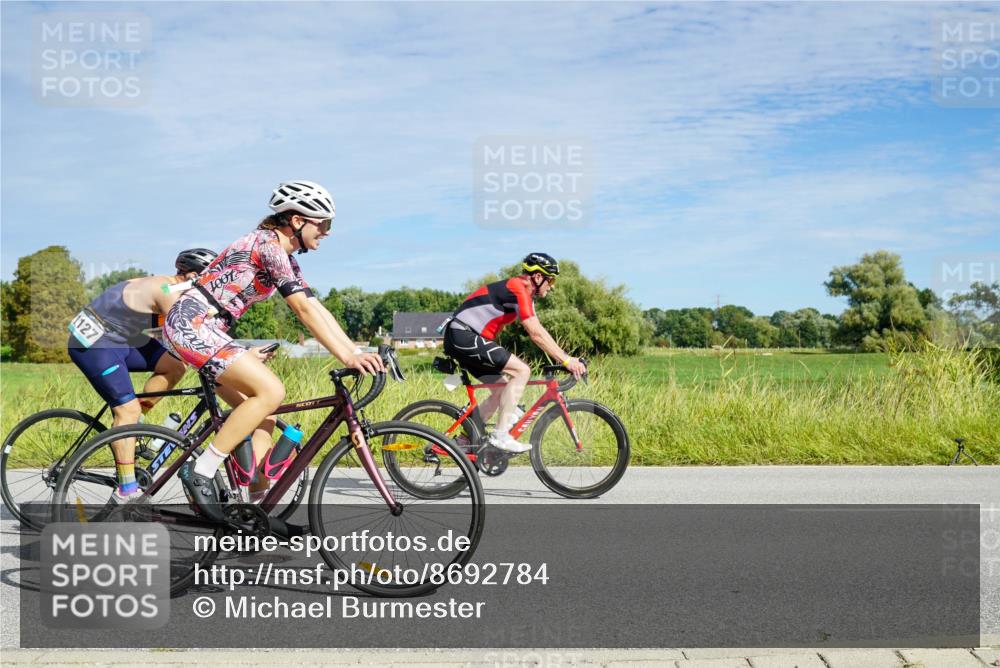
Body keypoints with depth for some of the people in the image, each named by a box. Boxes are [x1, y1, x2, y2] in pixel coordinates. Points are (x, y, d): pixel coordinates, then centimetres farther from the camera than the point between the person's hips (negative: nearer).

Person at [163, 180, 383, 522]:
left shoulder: (285, 258, 16)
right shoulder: (268, 244, -14)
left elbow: (318, 309, 12)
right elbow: (304, 310, -21)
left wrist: (358, 354, 3)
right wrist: (347, 357, -23)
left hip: (203, 327, 10)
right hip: (191, 322, -10)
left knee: (265, 409, 6)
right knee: (271, 391, -21)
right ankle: (201, 471, -13)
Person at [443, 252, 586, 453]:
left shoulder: (525, 293, 17)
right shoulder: (518, 289, -14)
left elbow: (538, 331, 16)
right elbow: (536, 334, -21)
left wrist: (567, 358, 9)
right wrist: (566, 360, -20)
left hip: (459, 339, 11)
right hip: (463, 336, -11)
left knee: (503, 389, 13)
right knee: (521, 370, -16)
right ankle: (500, 435, -14)